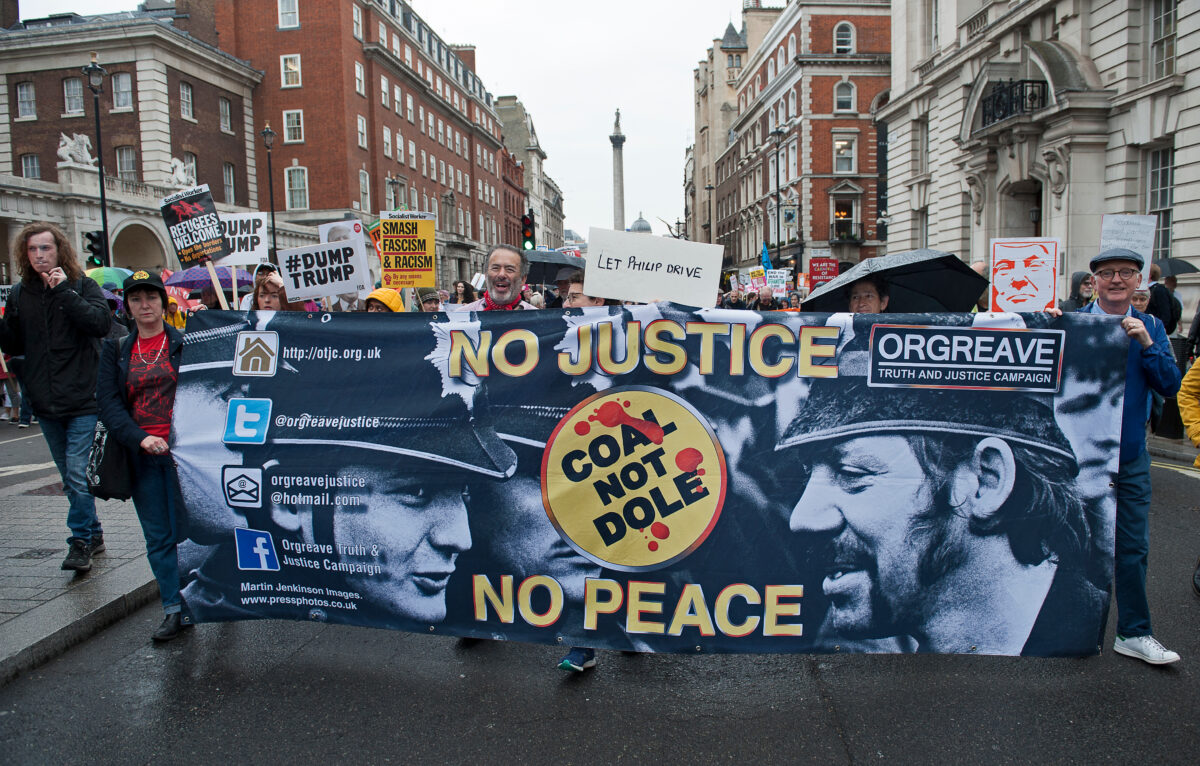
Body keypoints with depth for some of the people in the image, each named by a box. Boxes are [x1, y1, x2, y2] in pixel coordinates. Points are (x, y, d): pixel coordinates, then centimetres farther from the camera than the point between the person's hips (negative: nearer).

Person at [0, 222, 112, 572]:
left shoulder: (81, 285, -3)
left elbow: (101, 324, -20)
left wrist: (64, 291, -22)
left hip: (84, 401, -5)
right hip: (46, 404, 5)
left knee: (78, 475, -8)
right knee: (71, 479, 14)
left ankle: (80, 541, 3)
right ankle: (93, 534, 27)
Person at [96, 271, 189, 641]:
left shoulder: (185, 343, 2)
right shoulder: (116, 351, 11)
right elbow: (108, 403, 1)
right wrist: (140, 438, -14)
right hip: (141, 455, 3)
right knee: (158, 538, 8)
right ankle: (174, 609, 17)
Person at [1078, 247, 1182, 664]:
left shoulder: (1150, 327, 5)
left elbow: (1171, 385, -2)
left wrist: (1146, 344, -14)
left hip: (1130, 456, 3)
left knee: (1132, 547, 7)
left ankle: (1133, 633, 20)